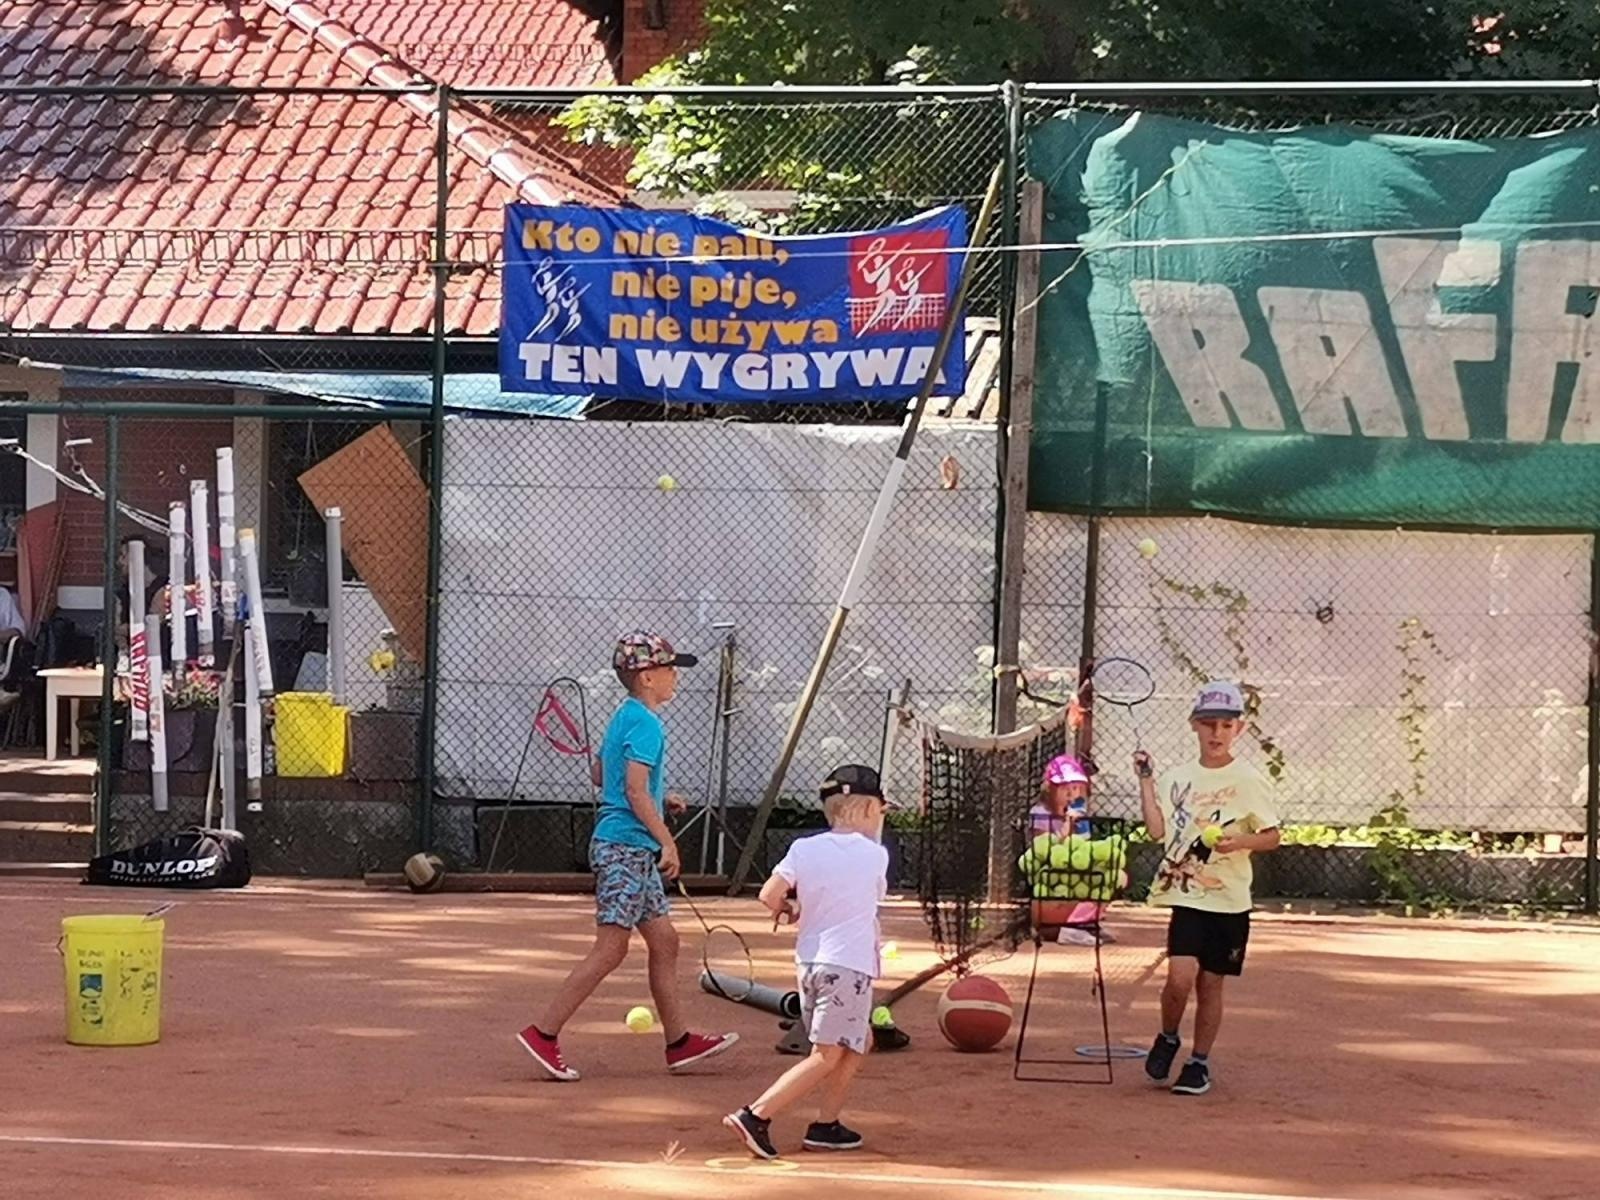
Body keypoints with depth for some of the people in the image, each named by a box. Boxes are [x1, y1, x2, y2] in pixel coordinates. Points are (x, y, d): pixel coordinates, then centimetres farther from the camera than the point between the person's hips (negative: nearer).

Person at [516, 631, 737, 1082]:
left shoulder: (624, 716, 15)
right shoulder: (645, 723, -14)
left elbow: (604, 776, 24)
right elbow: (635, 791, -21)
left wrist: (659, 801, 23)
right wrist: (667, 841, -19)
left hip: (632, 850, 10)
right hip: (625, 846, -10)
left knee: (664, 940, 12)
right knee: (610, 949, -9)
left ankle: (679, 1041, 16)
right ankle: (543, 1033, -9)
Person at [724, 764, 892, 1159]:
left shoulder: (804, 849, 3)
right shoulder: (876, 854, -2)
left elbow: (770, 895, -8)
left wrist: (790, 910, 12)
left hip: (809, 961, 6)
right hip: (849, 966, -6)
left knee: (858, 1042, 22)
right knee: (827, 1056, -5)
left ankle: (825, 1125, 19)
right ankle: (756, 1115, -17)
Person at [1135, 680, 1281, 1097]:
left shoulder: (1248, 781, -1)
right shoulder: (1176, 778, 7)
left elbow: (1272, 836, 1)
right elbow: (1157, 830, 0)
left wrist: (1240, 841, -18)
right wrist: (1146, 781, 1)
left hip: (1229, 901, -1)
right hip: (1187, 896, 1)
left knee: (1211, 984, 5)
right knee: (1180, 977, -14)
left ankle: (1199, 1062, 21)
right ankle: (1167, 1039, 13)